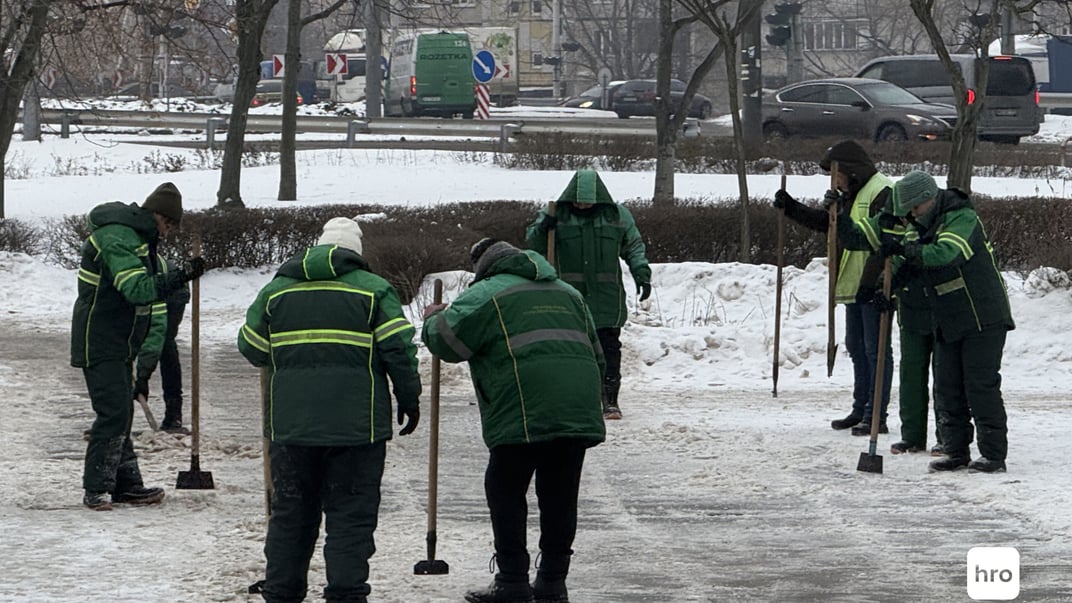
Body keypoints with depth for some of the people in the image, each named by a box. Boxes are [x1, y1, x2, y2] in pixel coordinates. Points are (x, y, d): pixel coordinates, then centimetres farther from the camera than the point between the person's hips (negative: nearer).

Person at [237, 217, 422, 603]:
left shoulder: (276, 290, 9)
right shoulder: (374, 289, -1)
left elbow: (251, 348, 15)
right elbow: (398, 349, -5)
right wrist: (409, 399, 7)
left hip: (289, 424, 3)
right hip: (355, 425, -3)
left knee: (290, 512, 13)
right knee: (352, 513, 1)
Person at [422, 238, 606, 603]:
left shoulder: (487, 293, 4)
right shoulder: (567, 293, 26)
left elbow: (447, 340, -1)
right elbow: (595, 355, 29)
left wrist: (432, 320, 21)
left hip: (525, 413, -6)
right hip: (579, 416, 6)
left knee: (506, 491, 6)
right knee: (560, 496, 12)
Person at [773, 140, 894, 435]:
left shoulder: (881, 192, -15)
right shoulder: (851, 195, 18)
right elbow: (824, 223, 28)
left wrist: (871, 282, -25)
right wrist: (790, 207, 19)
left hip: (874, 287, -10)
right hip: (855, 287, 10)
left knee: (875, 349, -6)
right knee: (856, 347, 15)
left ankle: (876, 416, -4)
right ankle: (861, 410, 23)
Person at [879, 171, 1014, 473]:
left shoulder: (962, 218, -15)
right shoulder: (926, 227, 13)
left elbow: (944, 253, -32)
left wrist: (904, 249, -30)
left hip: (983, 320, -8)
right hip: (949, 323, 8)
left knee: (981, 386, -7)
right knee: (947, 389, 6)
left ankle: (994, 453, -3)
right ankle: (956, 452, 12)